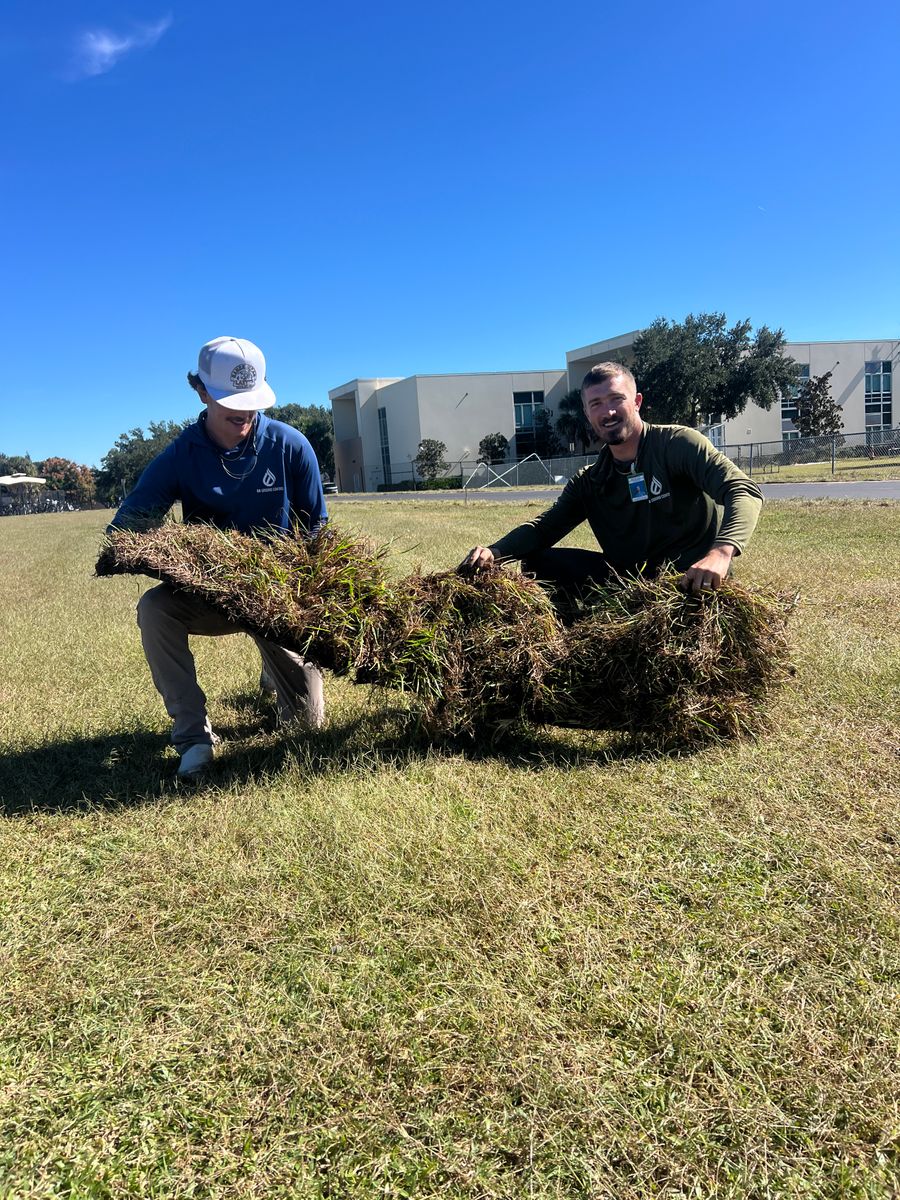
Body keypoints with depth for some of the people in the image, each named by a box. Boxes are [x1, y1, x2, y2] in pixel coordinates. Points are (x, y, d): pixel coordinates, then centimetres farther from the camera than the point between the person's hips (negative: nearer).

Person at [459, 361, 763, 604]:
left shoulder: (676, 443, -7)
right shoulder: (589, 482, 10)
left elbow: (743, 490, -19)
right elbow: (544, 527, 3)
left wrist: (721, 552, -41)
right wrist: (494, 552, -20)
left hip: (694, 584, -5)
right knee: (537, 562, -4)